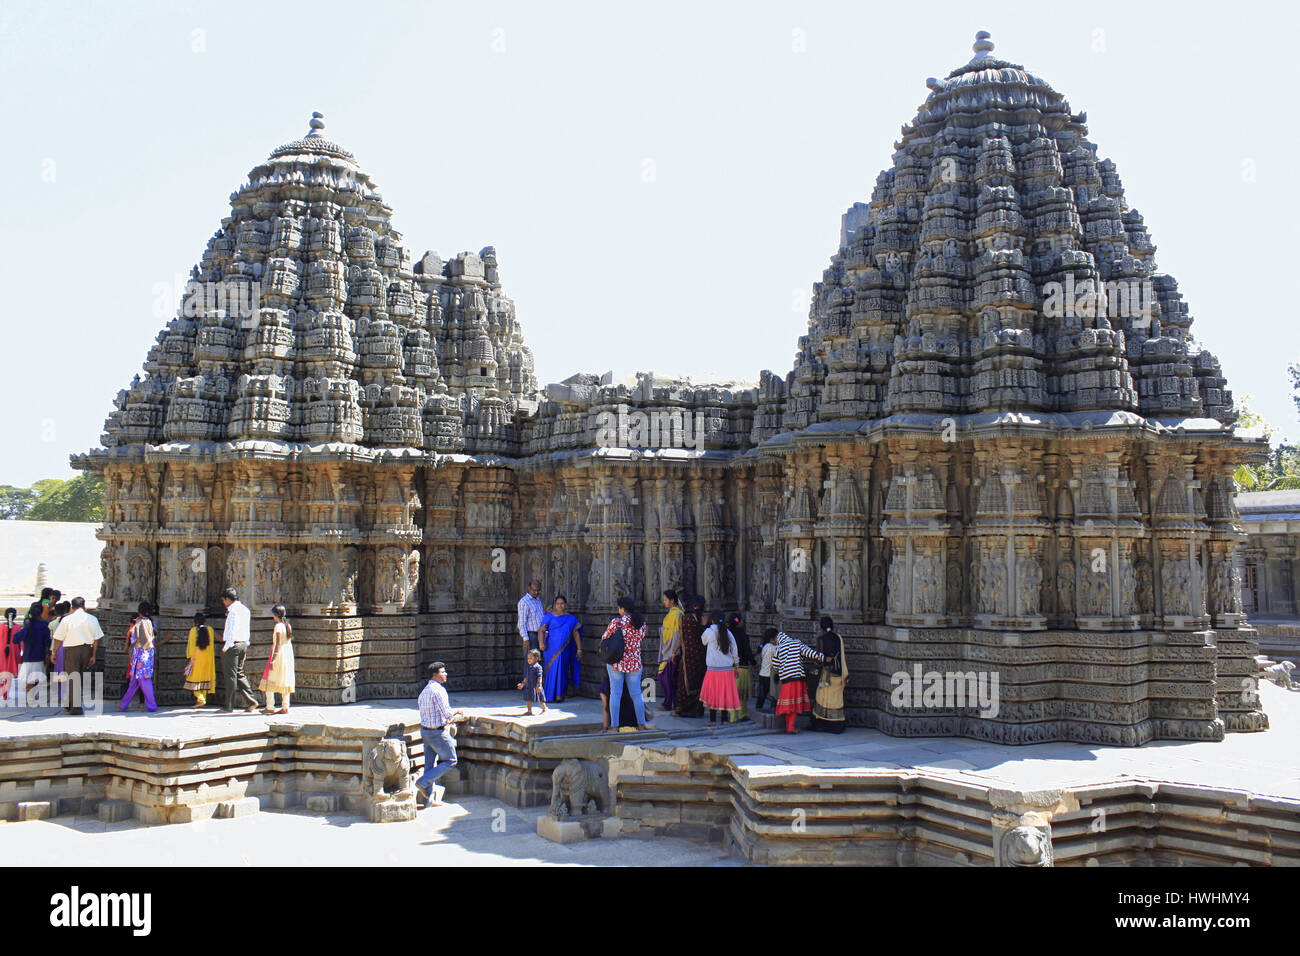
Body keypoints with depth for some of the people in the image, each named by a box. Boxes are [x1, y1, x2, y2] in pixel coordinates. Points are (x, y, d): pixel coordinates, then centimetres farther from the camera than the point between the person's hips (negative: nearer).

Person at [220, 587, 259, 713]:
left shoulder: (233, 610, -11)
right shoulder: (245, 609, 16)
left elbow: (232, 629, -17)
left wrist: (226, 646, -15)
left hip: (232, 644, -9)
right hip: (243, 644, 9)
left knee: (231, 675, -2)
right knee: (239, 673, 12)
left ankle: (229, 705, 4)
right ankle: (250, 700, 2)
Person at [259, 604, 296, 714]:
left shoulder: (278, 626, -13)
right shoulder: (288, 626, 10)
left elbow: (278, 644, -18)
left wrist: (272, 660, -18)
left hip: (278, 655, -8)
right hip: (288, 656, 8)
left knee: (270, 681, 1)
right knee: (285, 681, 8)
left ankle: (270, 707, 1)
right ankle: (285, 707, 7)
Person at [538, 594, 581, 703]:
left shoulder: (571, 618, 9)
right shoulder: (549, 616, 4)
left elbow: (576, 634, 7)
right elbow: (541, 630, -1)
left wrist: (579, 649, 0)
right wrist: (541, 642, -17)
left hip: (565, 650, 1)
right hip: (551, 649, -1)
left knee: (562, 671, -1)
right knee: (552, 670, -3)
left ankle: (559, 695, 6)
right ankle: (550, 695, 8)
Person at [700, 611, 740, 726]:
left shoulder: (709, 631, -6)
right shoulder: (728, 633, 2)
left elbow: (703, 641, 14)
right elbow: (734, 650, 5)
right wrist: (735, 666, 15)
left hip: (713, 668, -3)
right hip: (727, 668, 3)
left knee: (712, 693, 4)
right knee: (726, 693, 8)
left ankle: (713, 720, 4)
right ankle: (725, 719, 9)